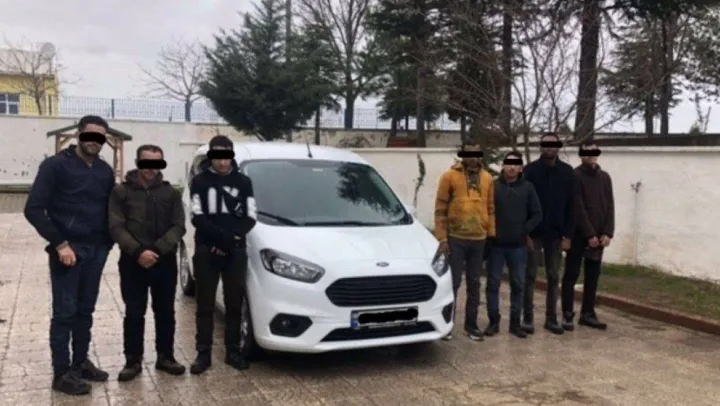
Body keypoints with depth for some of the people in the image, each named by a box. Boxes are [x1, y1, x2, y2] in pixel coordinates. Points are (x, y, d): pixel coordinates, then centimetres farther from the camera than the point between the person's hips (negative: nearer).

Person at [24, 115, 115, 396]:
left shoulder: (105, 171, 10)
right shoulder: (55, 165, -7)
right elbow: (34, 209, -11)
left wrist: (108, 242, 5)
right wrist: (60, 244, -16)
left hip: (96, 251, 5)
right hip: (68, 249, -5)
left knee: (85, 310, 13)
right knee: (65, 312, 0)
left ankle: (81, 362, 25)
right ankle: (62, 373, 9)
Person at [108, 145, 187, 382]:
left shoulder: (171, 193, 7)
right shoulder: (121, 192, 1)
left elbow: (178, 226, -1)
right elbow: (116, 228, -7)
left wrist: (158, 250, -15)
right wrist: (138, 252, -20)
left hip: (165, 262, 2)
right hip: (133, 262, -2)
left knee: (165, 311, 10)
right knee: (134, 313, 4)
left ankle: (165, 357, 23)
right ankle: (133, 361, 16)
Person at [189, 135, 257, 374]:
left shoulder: (243, 182, 8)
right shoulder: (200, 181, 2)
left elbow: (250, 218, 3)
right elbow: (197, 218, -7)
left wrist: (233, 238, -13)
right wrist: (223, 236, -19)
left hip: (235, 252, 2)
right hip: (206, 252, -1)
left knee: (234, 304, 7)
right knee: (205, 305, 4)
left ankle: (233, 351, 18)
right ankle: (203, 354, 13)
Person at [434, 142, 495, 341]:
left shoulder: (487, 178, 6)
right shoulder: (450, 176, -5)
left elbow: (490, 208, 11)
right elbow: (440, 209, -6)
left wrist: (492, 235, 6)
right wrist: (442, 238, -10)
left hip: (479, 239, 4)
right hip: (456, 238, -3)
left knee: (474, 283, 11)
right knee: (453, 282, 3)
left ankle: (471, 324, 22)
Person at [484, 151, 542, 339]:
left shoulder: (527, 187, 2)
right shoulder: (493, 185, -3)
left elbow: (537, 214, 4)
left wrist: (525, 230, -4)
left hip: (519, 245, 1)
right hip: (496, 244, -1)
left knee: (518, 285, 8)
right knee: (493, 283, 4)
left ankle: (515, 323, 18)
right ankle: (493, 321, 15)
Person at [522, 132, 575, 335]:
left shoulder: (567, 172, 2)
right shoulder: (530, 170, -5)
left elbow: (571, 206, 2)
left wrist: (567, 235, -3)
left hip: (556, 234, 3)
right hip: (533, 233, -2)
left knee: (554, 277, 9)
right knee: (530, 276, 3)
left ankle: (551, 318, 18)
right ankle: (528, 318, 11)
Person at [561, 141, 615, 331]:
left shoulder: (605, 177, 11)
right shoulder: (575, 176, -7)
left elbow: (610, 206, 8)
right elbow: (578, 209, -13)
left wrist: (607, 233, -4)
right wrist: (590, 234, -15)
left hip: (599, 236, 6)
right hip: (578, 235, -5)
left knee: (593, 276, 9)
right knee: (571, 275, 0)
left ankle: (587, 314, 18)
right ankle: (567, 315, 4)